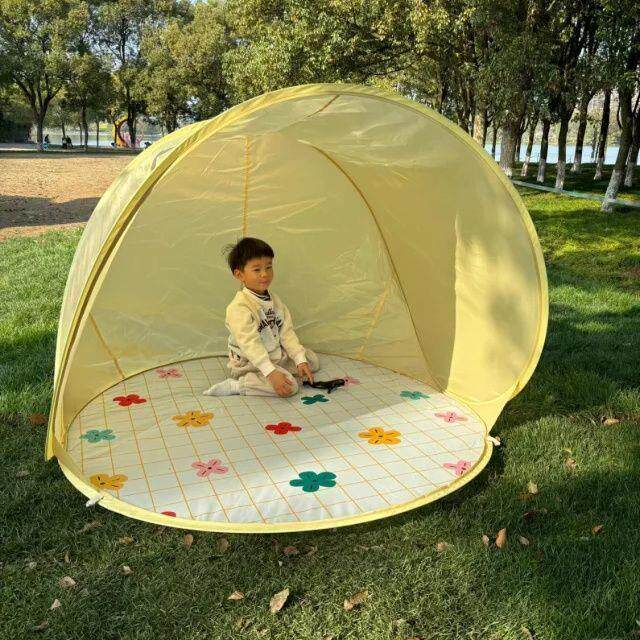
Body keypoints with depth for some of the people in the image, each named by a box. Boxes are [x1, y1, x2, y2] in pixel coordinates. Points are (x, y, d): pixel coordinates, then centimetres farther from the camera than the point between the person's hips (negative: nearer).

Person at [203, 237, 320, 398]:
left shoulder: (274, 299, 4)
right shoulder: (239, 307, -23)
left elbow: (287, 332, 1)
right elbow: (250, 344, -30)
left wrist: (300, 360, -10)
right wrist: (271, 373, -38)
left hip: (276, 356, 8)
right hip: (249, 364, -8)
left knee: (312, 360, 11)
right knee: (290, 386, -27)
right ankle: (236, 385, -18)